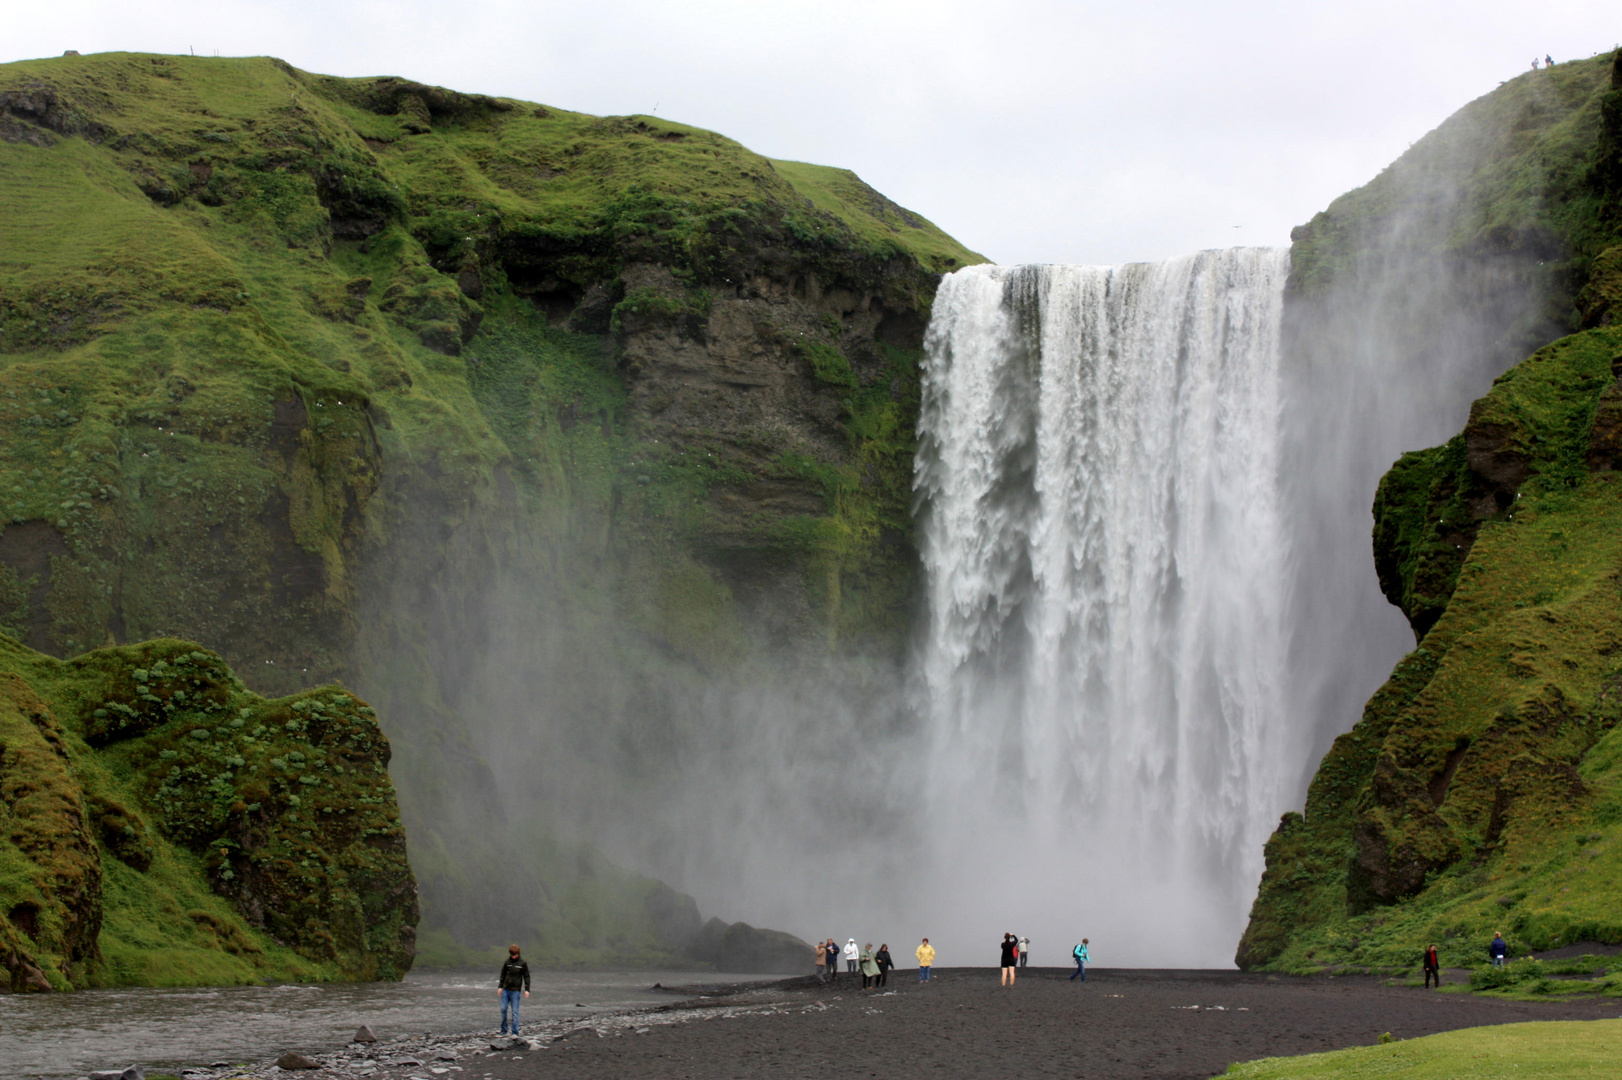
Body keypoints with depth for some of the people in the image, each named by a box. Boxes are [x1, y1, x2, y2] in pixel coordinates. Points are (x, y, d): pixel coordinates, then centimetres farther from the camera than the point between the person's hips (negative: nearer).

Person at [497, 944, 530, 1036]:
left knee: (515, 1011, -4)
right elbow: (503, 975, 14)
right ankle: (504, 1030, 14)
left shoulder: (522, 964, -1)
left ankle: (515, 1032, 0)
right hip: (505, 990, 3)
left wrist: (527, 989, -4)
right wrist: (500, 986, 7)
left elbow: (526, 977, 2)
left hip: (515, 990, -3)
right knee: (503, 1009, 4)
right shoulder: (507, 963, 7)